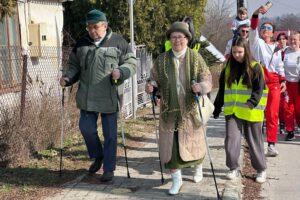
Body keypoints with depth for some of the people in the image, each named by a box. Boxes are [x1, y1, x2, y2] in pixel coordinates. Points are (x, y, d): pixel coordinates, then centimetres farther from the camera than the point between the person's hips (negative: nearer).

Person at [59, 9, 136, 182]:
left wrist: (121, 72, -22)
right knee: (86, 128, 8)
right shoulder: (82, 44, 9)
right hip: (87, 97, 4)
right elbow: (75, 66, 17)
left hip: (109, 98, -4)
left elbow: (132, 62, -2)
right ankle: (97, 156, 35)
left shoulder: (118, 42, -3)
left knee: (110, 134, 4)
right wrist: (68, 78, -2)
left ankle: (109, 169, 18)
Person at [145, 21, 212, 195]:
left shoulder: (196, 58, -3)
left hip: (190, 109, -1)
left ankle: (198, 167, 43)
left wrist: (201, 86, -26)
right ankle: (176, 179, 14)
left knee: (193, 141, 13)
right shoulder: (162, 59, 2)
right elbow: (155, 78, 9)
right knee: (171, 144, 0)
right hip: (169, 110, 1)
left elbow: (207, 78, -5)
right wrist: (151, 85, -13)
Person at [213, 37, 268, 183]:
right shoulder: (228, 67, 8)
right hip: (232, 111, 3)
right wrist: (217, 107, 13)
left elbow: (259, 90, -10)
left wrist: (251, 103, -25)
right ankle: (233, 168, 14)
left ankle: (261, 169, 24)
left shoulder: (255, 67, -5)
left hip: (251, 112, -3)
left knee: (254, 141, 7)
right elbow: (222, 90, 14)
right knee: (231, 140, -3)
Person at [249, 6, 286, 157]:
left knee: (272, 114, -3)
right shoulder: (256, 42, 6)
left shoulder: (276, 48, 18)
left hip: (274, 82, 3)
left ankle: (271, 144, 0)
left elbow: (279, 66, 19)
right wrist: (256, 13, -26)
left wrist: (283, 80, 6)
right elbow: (253, 29, -11)